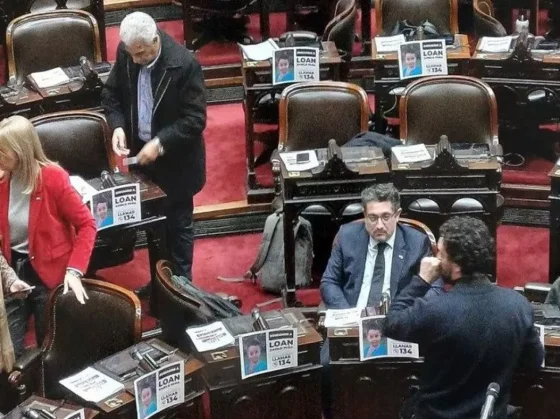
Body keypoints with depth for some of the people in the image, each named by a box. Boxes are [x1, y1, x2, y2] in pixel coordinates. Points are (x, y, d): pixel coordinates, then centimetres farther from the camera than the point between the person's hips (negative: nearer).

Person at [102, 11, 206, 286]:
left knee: (178, 224, 12)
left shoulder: (184, 64, -25)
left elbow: (195, 119, -22)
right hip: (141, 152, 5)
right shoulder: (126, 53, -10)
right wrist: (118, 125, -15)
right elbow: (111, 94, 3)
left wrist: (160, 143, -29)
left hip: (175, 159, -5)